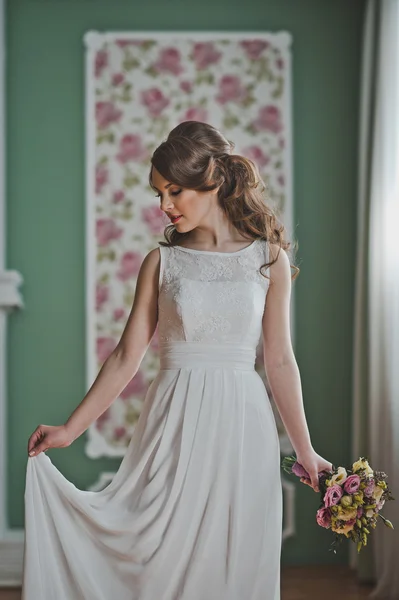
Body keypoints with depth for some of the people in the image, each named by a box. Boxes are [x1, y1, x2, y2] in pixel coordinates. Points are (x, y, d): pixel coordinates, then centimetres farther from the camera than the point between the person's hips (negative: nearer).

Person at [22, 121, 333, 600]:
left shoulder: (268, 258, 2)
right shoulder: (161, 262, 3)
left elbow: (279, 360, 5)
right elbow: (126, 357, 3)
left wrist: (304, 451, 6)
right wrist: (69, 430, -2)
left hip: (241, 426, 0)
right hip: (174, 426, 0)